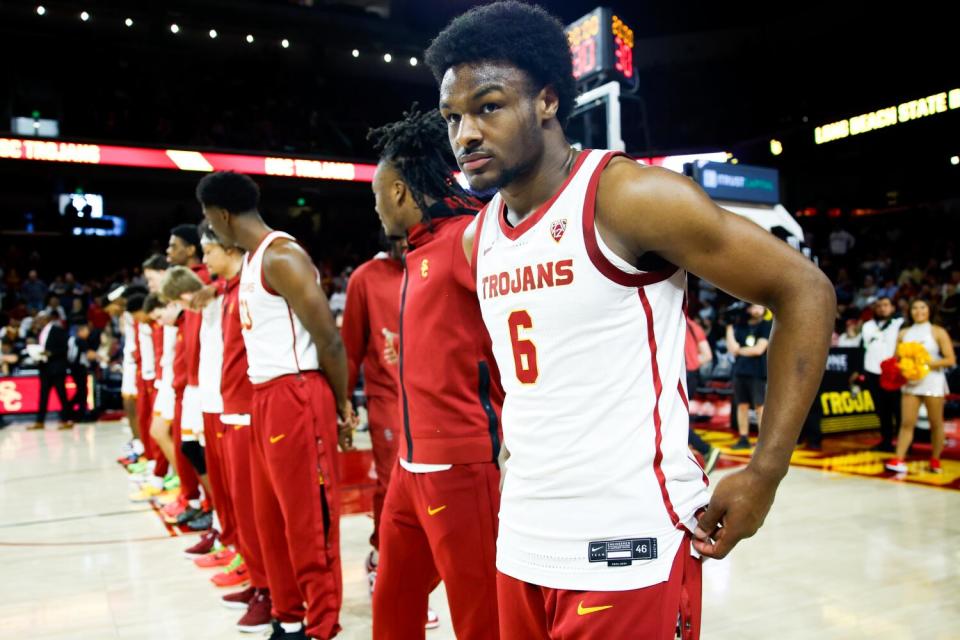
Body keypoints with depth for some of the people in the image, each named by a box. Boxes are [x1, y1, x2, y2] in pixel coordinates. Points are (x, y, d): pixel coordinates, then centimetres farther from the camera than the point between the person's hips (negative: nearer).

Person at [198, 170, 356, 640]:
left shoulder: (281, 256, -15)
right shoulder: (252, 259, 16)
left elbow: (329, 337, -16)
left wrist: (342, 405, -8)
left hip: (296, 396, -10)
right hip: (265, 397, 10)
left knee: (308, 519, -1)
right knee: (271, 518, 16)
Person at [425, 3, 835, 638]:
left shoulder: (631, 195, -15)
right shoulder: (478, 240, 7)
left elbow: (805, 292, -12)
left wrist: (764, 474, -14)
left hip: (628, 547, -7)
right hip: (522, 543, 7)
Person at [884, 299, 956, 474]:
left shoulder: (938, 332, 0)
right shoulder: (904, 333, 10)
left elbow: (951, 360, -6)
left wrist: (929, 363, -17)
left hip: (932, 382, -2)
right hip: (910, 383, 2)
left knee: (936, 424, 3)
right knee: (906, 423, -4)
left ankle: (935, 460, 15)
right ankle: (899, 460, -9)